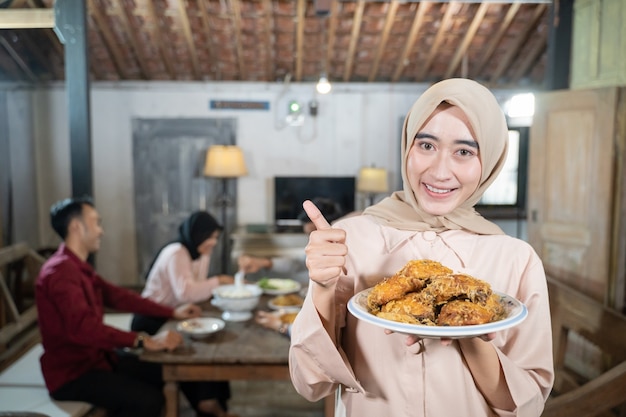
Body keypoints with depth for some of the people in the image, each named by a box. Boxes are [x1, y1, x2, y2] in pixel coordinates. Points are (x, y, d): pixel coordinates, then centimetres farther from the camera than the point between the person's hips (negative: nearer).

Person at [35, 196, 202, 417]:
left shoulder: (78, 266, 10)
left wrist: (172, 312, 9)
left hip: (95, 357, 10)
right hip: (72, 373, -9)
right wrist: (146, 341, -39)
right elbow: (83, 327, -36)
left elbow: (116, 295, 14)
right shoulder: (60, 271, -23)